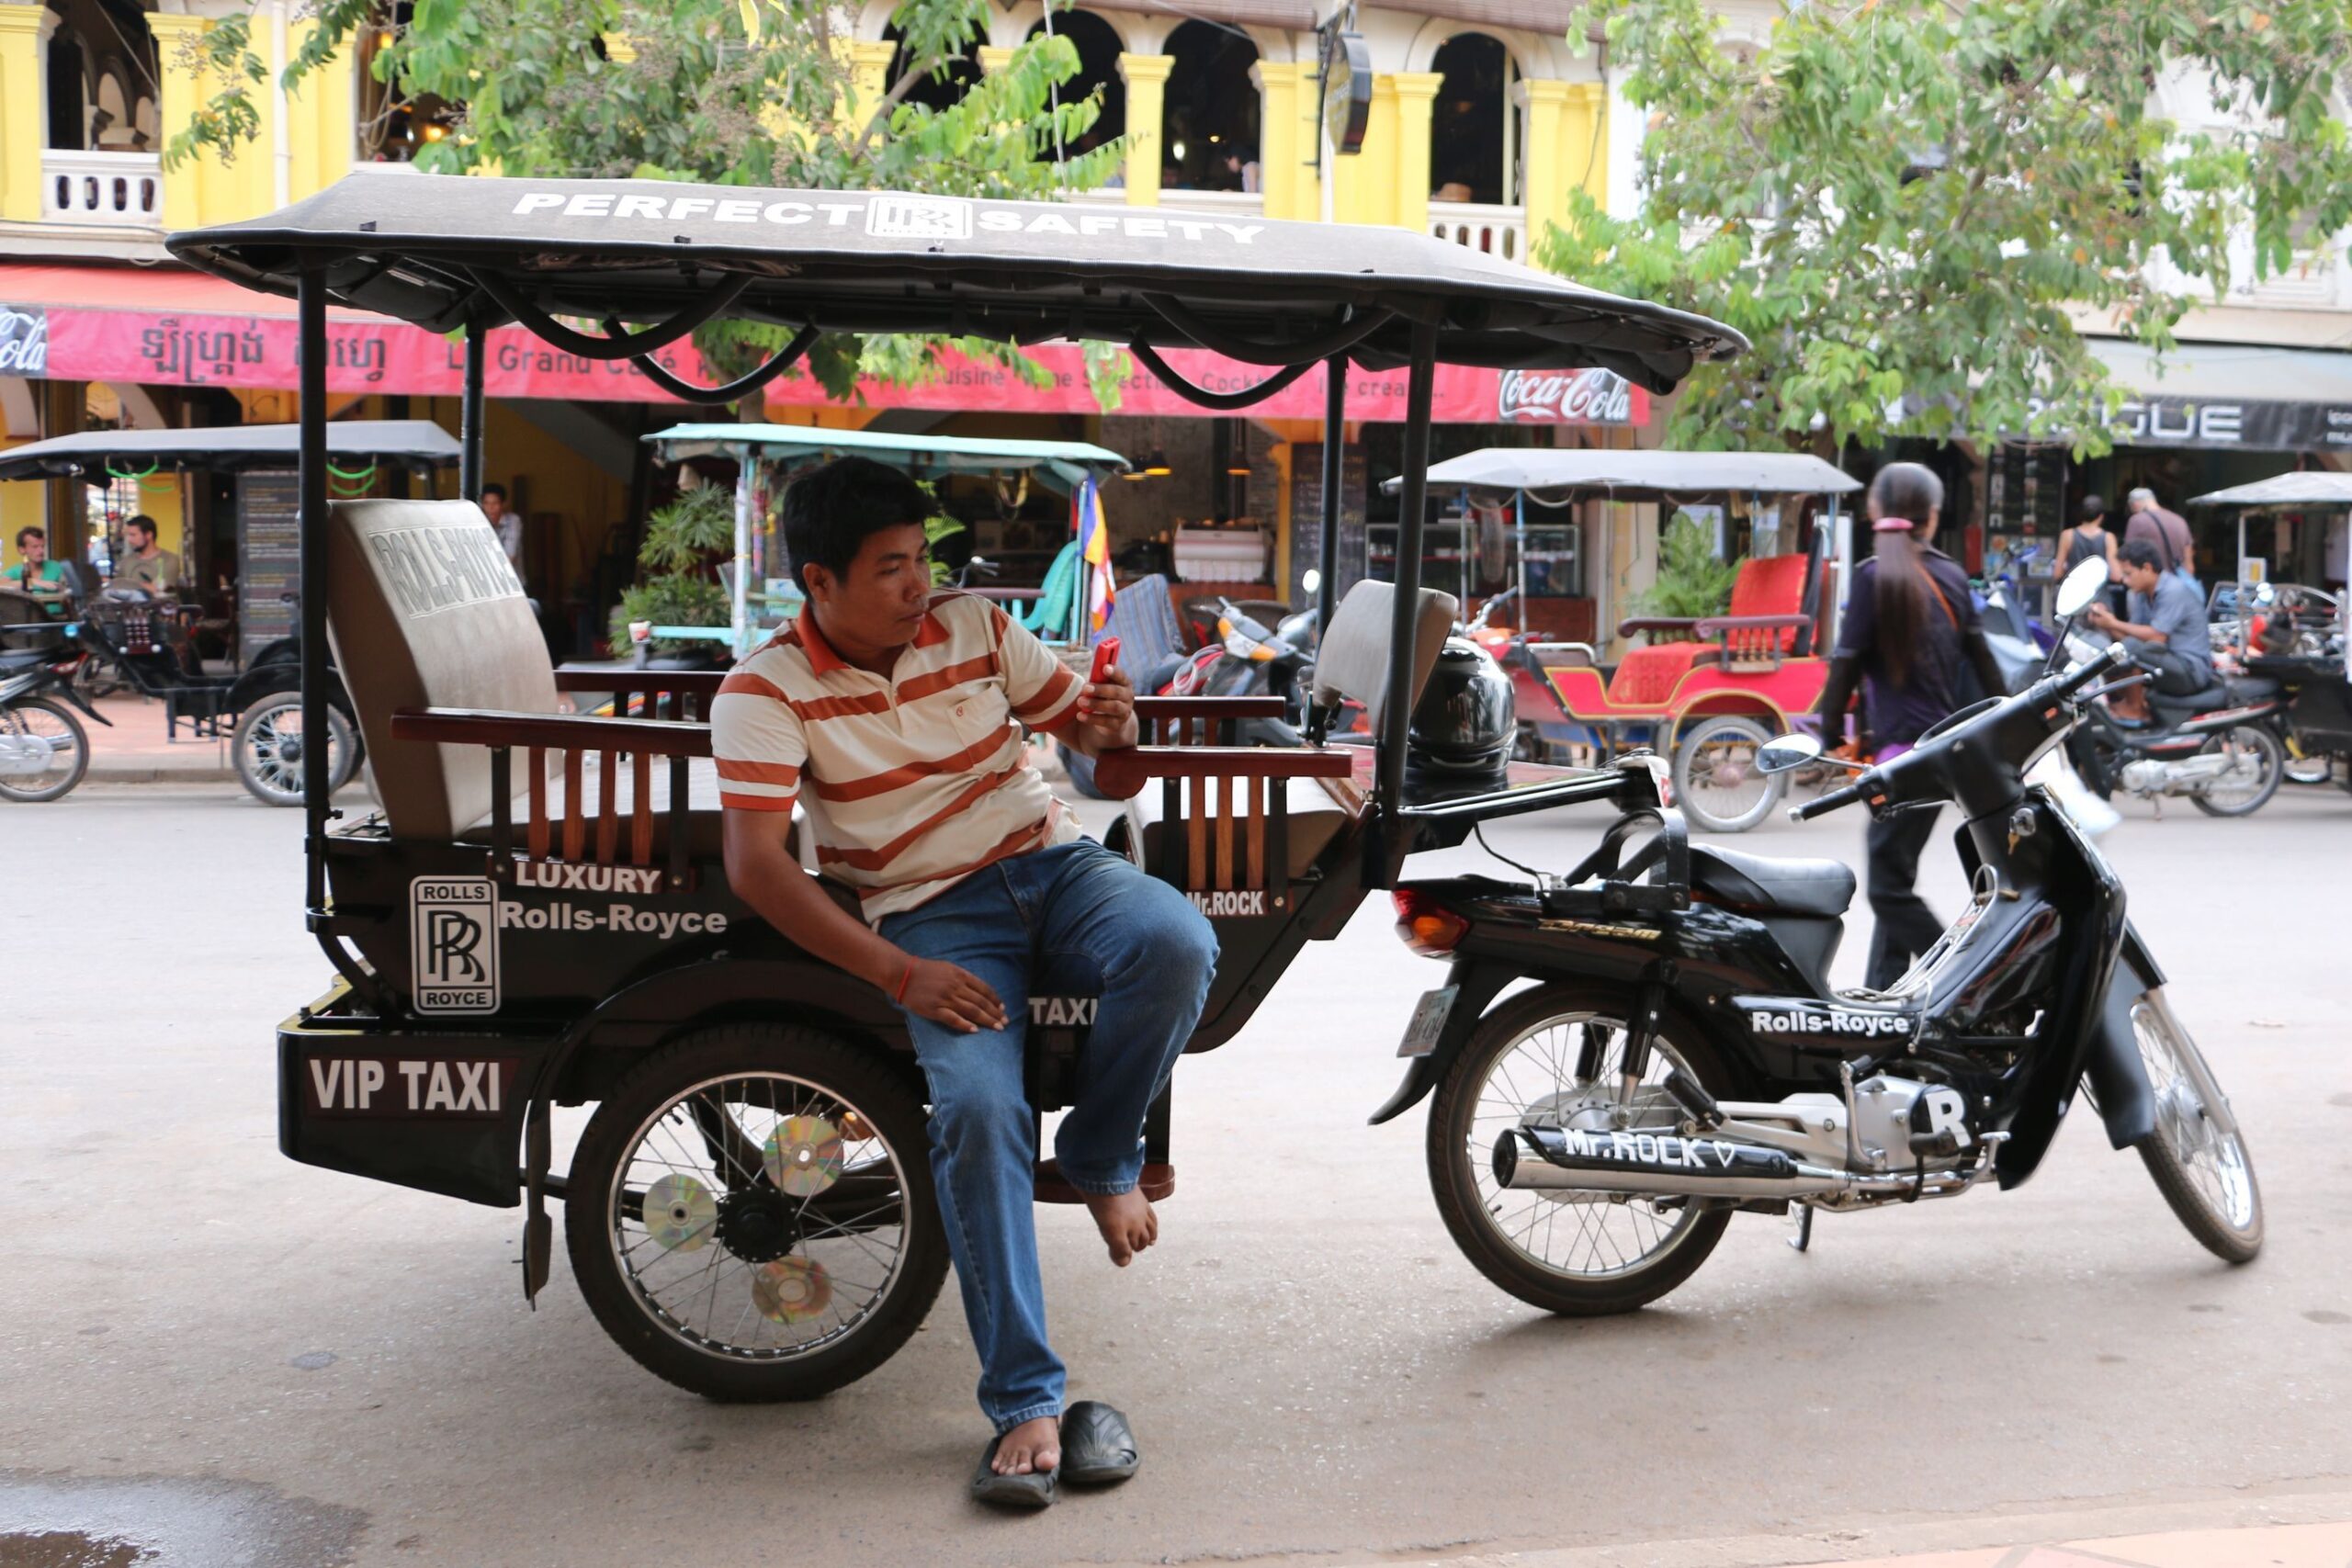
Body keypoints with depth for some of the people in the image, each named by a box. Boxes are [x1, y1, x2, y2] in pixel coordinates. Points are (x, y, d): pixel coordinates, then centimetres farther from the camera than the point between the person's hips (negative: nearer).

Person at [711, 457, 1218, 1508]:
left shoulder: (975, 626, 7)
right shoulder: (766, 690, -5)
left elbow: (1080, 722, 17)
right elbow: (753, 864, -14)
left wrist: (1110, 723, -11)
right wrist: (901, 976, -22)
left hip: (1052, 863, 3)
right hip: (931, 918, -3)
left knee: (1176, 944, -30)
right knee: (977, 1108, -29)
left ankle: (1100, 1156, -2)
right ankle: (1026, 1403, -19)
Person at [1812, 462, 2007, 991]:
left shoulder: (1875, 575, -8)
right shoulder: (1952, 575, 10)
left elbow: (1847, 660, -9)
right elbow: (1981, 658, 15)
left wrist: (1829, 735, -1)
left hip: (1905, 746, -7)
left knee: (1889, 886, -6)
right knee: (1894, 878, 14)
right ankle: (1880, 995, 17)